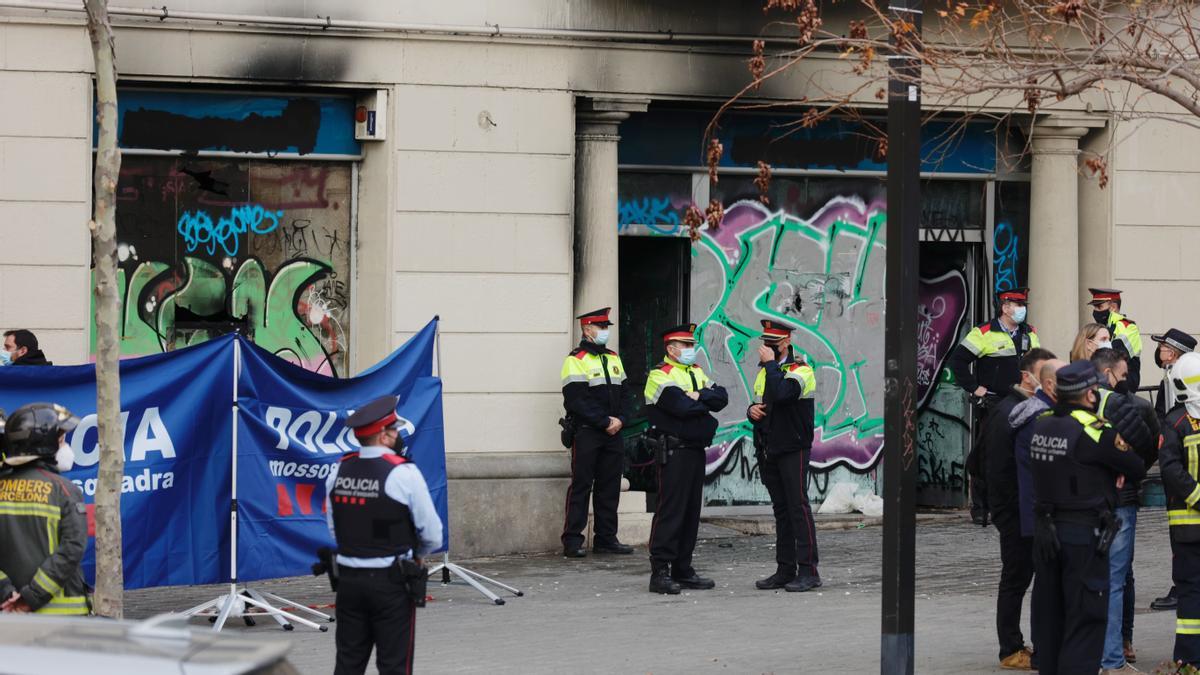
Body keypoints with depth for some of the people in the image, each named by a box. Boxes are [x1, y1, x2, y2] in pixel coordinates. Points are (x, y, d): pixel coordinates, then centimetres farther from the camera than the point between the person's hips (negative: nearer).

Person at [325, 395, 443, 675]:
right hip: (391, 582, -5)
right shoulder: (404, 473, -13)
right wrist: (413, 554, 14)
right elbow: (432, 536, -6)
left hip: (348, 578, 5)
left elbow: (334, 529, 12)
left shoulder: (338, 471, 2)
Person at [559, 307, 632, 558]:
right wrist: (605, 422, -15)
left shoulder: (613, 359, 16)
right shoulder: (576, 360, -7)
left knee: (610, 487, 8)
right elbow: (576, 401, -15)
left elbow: (624, 394, 16)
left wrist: (620, 420, -2)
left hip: (613, 434, 7)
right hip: (587, 433, -7)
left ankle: (606, 538, 15)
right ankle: (572, 542, -3)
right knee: (581, 486, -5)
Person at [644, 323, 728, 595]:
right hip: (674, 452, -8)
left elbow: (722, 397, 5)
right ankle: (660, 572, -9)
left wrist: (699, 396, -12)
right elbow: (682, 406, -20)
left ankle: (683, 569, 16)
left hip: (697, 449, 8)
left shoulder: (696, 372, 18)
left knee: (691, 511, 10)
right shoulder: (660, 375, -8)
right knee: (670, 510, -10)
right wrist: (706, 405, -2)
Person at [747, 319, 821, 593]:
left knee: (798, 506, -9)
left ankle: (808, 570, -7)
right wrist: (752, 411, 4)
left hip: (793, 450, -8)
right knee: (781, 509, 10)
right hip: (769, 451, 8)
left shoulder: (800, 370, -9)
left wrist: (771, 364, -18)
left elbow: (781, 395, -28)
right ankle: (785, 570, 13)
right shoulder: (764, 371, 16)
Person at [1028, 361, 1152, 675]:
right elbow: (1137, 469, -7)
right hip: (1084, 533, -7)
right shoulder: (1094, 432, -15)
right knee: (1086, 616, 0)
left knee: (1048, 613, 15)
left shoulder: (1042, 426, 3)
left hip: (1045, 531, 7)